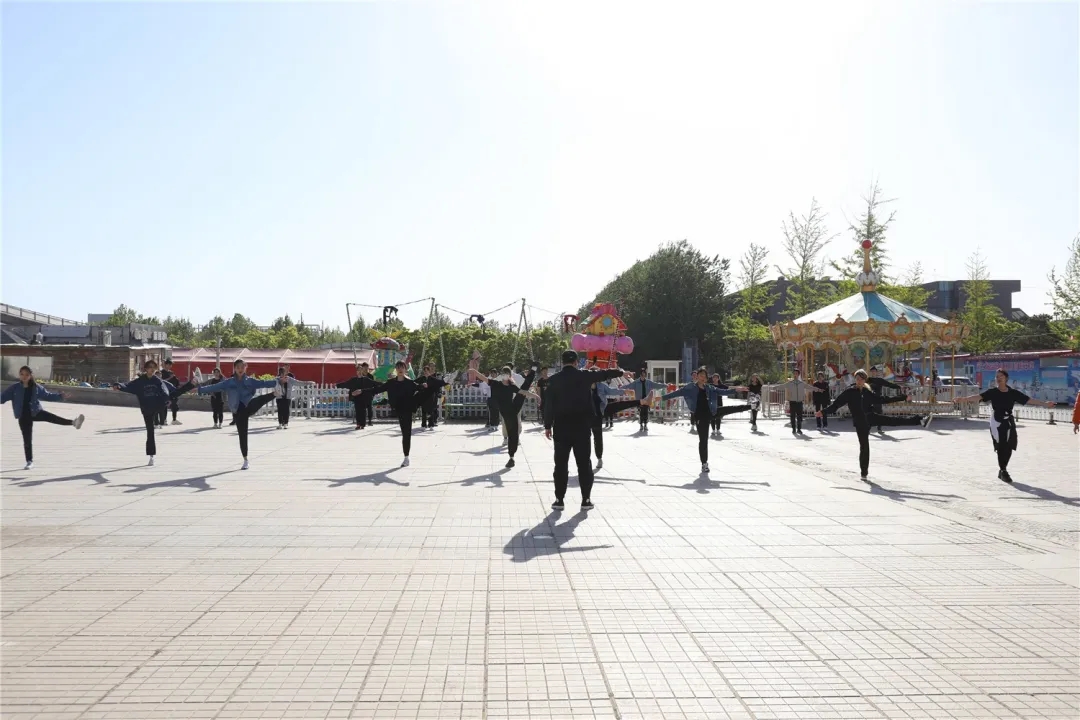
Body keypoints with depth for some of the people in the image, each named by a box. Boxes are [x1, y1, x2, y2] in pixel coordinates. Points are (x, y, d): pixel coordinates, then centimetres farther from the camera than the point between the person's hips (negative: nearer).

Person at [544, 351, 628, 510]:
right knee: (584, 463, 6)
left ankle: (559, 499, 5)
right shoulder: (584, 376, 0)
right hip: (582, 426, 0)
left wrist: (548, 426, 5)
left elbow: (549, 404, -2)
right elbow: (604, 374, 16)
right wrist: (621, 372, 33)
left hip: (561, 427, 0)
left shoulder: (555, 379, -1)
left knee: (561, 464, 5)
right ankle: (586, 499, 7)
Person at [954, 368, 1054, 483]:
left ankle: (1002, 470, 25)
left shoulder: (1013, 392, 4)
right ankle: (1003, 471, 6)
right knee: (1001, 447, -5)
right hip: (997, 423, -4)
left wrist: (1044, 403, 3)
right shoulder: (992, 392, -6)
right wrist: (963, 399, -36)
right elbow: (978, 397, -20)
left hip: (1009, 423, 4)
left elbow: (1028, 400, 8)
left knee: (1008, 448, 7)